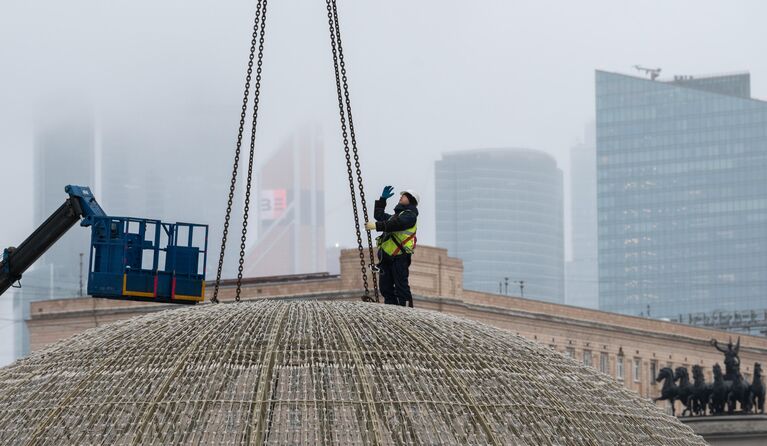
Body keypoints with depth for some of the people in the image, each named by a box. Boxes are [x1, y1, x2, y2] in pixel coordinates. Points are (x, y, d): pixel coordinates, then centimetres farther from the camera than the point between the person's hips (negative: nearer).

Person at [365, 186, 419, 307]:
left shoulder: (410, 215, -1)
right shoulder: (396, 216, 29)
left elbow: (396, 224, -19)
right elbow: (379, 216, 41)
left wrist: (377, 226, -24)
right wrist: (383, 199, 36)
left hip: (399, 257, -9)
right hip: (387, 256, 9)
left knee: (401, 286, -13)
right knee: (385, 287, 5)